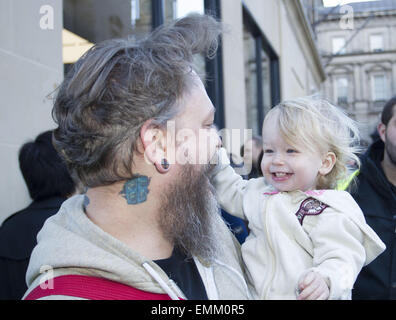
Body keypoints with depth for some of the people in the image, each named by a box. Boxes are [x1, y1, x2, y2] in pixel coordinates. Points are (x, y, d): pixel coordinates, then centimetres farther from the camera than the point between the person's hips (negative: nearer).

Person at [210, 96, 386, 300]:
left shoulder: (332, 212, -12)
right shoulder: (262, 190, 11)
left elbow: (340, 259, -20)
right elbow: (232, 193, 28)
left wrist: (324, 280, -39)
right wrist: (217, 163, 17)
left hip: (299, 295, -6)